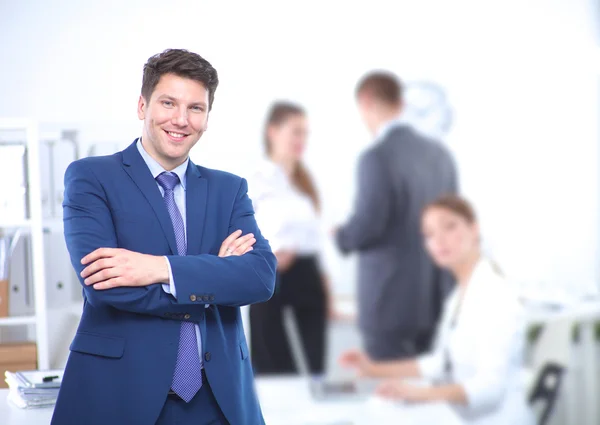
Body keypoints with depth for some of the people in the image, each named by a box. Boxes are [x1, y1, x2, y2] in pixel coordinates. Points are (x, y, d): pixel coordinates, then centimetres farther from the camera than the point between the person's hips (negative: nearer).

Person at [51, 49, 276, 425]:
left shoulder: (230, 189, 10)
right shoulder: (90, 178, 0)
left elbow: (262, 275, -6)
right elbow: (100, 284, -14)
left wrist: (162, 269, -18)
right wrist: (212, 275, -7)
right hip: (121, 394, -3)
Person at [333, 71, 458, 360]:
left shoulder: (377, 157, -16)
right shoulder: (440, 154, 7)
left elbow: (367, 226, -19)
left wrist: (340, 236, 2)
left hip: (391, 303, -7)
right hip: (435, 301, 7)